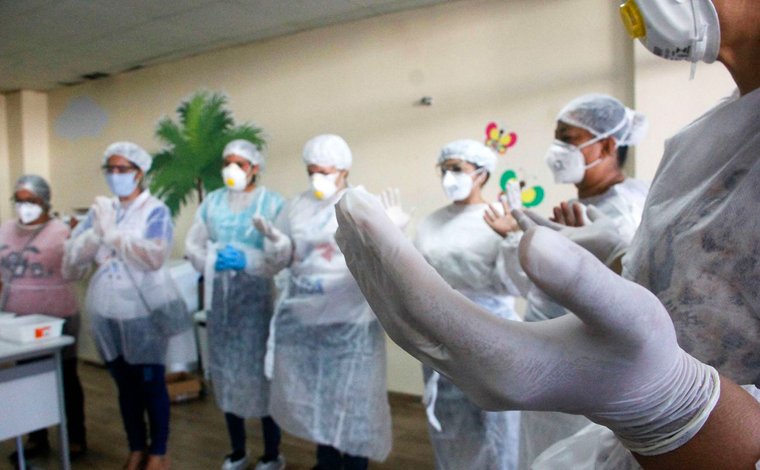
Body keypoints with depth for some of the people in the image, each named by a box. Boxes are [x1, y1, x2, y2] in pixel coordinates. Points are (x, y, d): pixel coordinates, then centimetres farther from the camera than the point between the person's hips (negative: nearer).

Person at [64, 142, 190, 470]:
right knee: (125, 385, 15)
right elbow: (71, 259, 3)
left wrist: (111, 233, -15)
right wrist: (95, 233, -14)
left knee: (150, 384, 5)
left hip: (144, 311, -5)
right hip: (107, 311, 5)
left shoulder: (155, 210, -6)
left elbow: (155, 256, -22)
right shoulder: (99, 209, 8)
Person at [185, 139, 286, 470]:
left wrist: (247, 261, -21)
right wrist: (213, 261, -10)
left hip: (258, 296, -4)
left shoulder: (272, 203, -3)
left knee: (261, 369, -2)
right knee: (225, 369, 11)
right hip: (220, 296, 5)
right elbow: (192, 245, 8)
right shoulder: (212, 202, 11)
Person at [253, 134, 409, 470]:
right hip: (303, 318, 4)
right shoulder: (297, 206, 6)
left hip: (349, 321, -4)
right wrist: (274, 239, -11)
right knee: (313, 393, 15)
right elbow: (284, 258, 9)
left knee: (351, 395, 4)